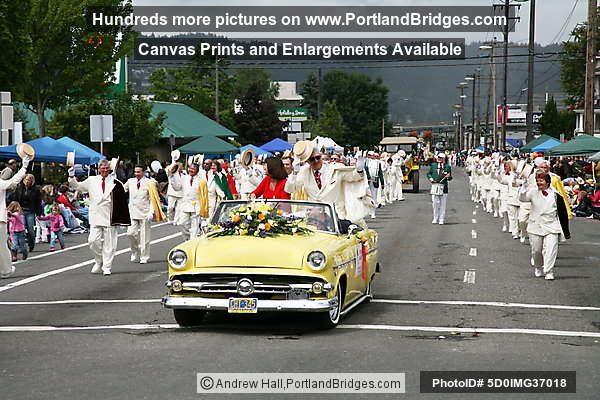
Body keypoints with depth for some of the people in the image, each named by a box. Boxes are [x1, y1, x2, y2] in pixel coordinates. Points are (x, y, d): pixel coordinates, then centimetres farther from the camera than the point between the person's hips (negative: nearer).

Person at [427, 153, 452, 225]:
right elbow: (429, 173, 15)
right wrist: (430, 178, -6)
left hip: (444, 188, -1)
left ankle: (441, 219, 10)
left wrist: (448, 176, -17)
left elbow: (450, 178, 6)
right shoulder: (433, 165, 8)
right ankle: (435, 218, 15)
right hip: (435, 187, 1)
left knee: (443, 204, 3)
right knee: (435, 203, 2)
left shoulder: (447, 166, 3)